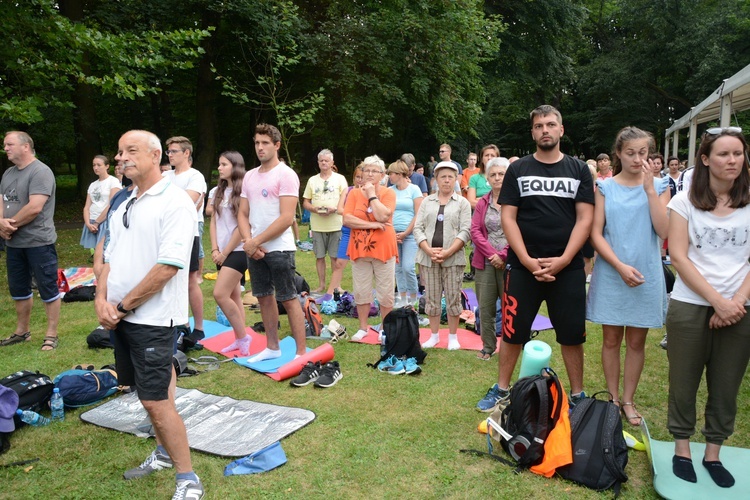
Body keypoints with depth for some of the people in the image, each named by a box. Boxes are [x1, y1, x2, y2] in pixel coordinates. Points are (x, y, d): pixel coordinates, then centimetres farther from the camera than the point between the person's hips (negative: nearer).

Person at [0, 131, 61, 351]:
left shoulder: (40, 171, -14)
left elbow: (34, 208, -22)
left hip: (38, 242, -9)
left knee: (48, 289, 0)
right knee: (18, 289, 17)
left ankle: (51, 334, 8)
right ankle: (22, 331, 30)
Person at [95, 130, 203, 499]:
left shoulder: (174, 202, -13)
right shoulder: (125, 205, 13)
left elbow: (167, 266, -20)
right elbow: (110, 258, 14)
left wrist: (123, 306, -14)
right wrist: (102, 299, -3)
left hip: (153, 317, -8)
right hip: (120, 315, 8)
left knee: (156, 399, -6)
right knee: (148, 393, 18)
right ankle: (165, 454, 36)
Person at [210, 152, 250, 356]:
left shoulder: (242, 192, -11)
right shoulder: (219, 191, 12)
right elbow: (213, 222, 11)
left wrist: (225, 252, -11)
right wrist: (215, 249, 0)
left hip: (237, 251, -8)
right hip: (222, 253, 8)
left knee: (220, 294, -14)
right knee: (234, 296, 10)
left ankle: (243, 336, -1)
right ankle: (239, 340, 17)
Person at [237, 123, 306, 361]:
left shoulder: (286, 174, -10)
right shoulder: (250, 176, 12)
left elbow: (287, 218, -17)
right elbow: (243, 214, 12)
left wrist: (256, 241, -15)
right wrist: (248, 241, -7)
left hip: (279, 249, -7)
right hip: (254, 249, 7)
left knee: (288, 299, -2)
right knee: (264, 297, 13)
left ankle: (301, 352, 5)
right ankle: (272, 347, 26)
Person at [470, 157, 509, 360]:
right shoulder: (482, 203, 10)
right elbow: (475, 231, 2)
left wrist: (503, 254, -12)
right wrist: (491, 253, -10)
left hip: (509, 262, -3)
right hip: (485, 262, 3)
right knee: (485, 306, 6)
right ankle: (488, 346, 19)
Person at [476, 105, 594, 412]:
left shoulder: (578, 170, 6)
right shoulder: (518, 169, 5)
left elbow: (585, 219, 0)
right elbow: (508, 218, -1)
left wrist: (563, 260, -12)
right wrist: (527, 260, -13)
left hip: (567, 267, 1)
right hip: (522, 266, 0)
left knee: (572, 334, 8)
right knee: (512, 331, 7)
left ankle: (577, 395, 25)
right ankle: (502, 390, 23)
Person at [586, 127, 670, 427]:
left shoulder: (659, 187, 3)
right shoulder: (605, 187, 0)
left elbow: (663, 231, -10)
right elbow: (596, 234, -4)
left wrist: (649, 188, -12)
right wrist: (620, 266, -14)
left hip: (646, 277, 1)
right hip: (610, 274, -1)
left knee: (636, 341, 9)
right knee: (611, 339, 8)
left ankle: (628, 400, 23)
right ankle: (613, 398, 23)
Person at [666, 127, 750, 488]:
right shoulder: (685, 201, -1)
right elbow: (679, 257, -7)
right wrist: (718, 301, -12)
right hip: (690, 306, -1)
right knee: (684, 382, 8)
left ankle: (713, 454, 25)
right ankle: (681, 448, 25)